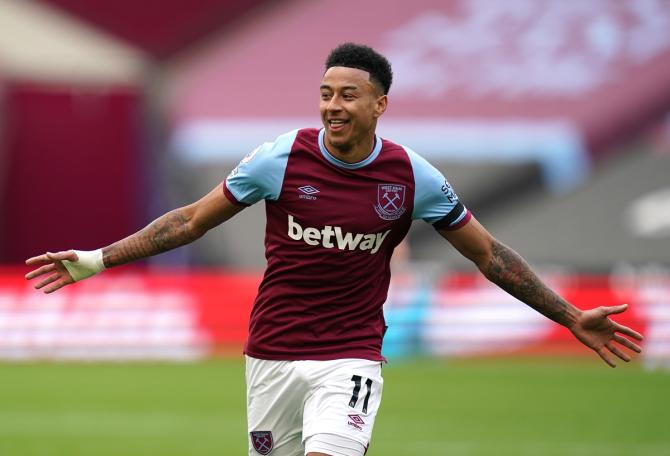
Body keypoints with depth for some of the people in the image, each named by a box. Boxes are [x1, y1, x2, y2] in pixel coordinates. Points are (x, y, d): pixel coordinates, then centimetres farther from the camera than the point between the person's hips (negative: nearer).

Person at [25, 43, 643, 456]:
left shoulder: (413, 177, -3)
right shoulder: (282, 159, -5)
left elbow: (489, 254, 8)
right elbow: (194, 220, 4)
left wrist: (571, 317, 8)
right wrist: (97, 260, 0)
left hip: (351, 357, -2)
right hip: (273, 355, 2)